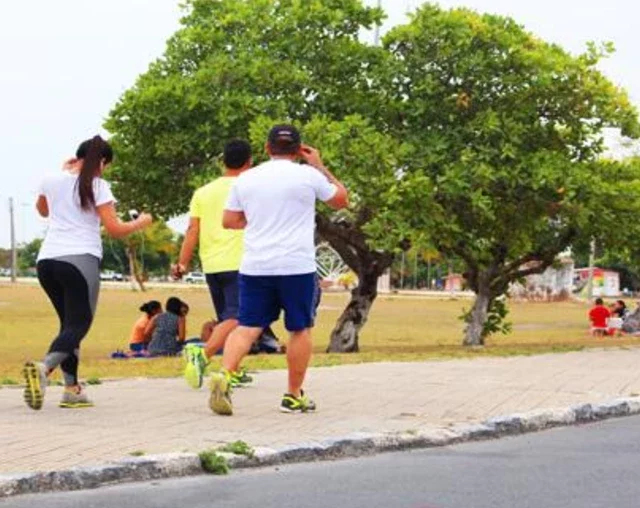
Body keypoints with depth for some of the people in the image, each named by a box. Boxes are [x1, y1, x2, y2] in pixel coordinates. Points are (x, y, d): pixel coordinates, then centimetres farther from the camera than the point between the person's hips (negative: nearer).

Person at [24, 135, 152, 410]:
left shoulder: (52, 181, 12)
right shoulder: (97, 186, -3)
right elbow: (114, 229, -5)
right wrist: (141, 223, 14)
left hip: (47, 260, 6)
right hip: (80, 261, -6)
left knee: (69, 322, 17)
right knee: (78, 325, -5)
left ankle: (72, 388, 10)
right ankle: (43, 367, -32)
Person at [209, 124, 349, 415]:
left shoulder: (246, 179, 7)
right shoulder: (308, 175, -2)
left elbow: (229, 221, 14)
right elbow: (341, 200, 13)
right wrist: (320, 166, 19)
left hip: (254, 268, 3)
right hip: (297, 266, -3)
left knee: (247, 327, 4)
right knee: (300, 329, 9)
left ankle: (224, 375, -19)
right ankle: (294, 396, 13)